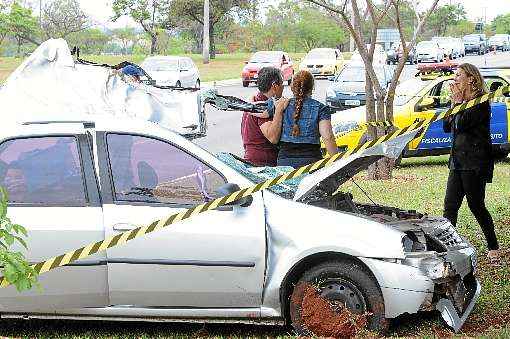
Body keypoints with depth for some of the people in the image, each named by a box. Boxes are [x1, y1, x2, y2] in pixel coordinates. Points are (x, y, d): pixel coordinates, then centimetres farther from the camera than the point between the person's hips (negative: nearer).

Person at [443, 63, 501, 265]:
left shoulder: (480, 103, -12)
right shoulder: (463, 102, 15)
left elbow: (461, 125, -21)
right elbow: (447, 127, 10)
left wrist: (458, 102, -9)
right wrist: (454, 103, 2)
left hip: (474, 162, -8)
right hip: (458, 161, 8)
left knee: (476, 206, -2)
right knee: (450, 205, 2)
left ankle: (493, 248, 12)